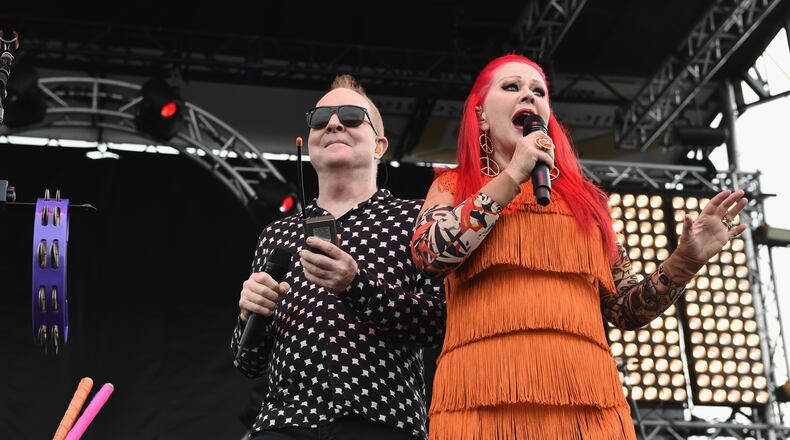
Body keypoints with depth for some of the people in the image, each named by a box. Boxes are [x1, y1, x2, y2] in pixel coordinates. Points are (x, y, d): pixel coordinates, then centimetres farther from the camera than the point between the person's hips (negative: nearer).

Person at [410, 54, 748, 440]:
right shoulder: (454, 185, 15)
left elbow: (626, 309, 18)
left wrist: (685, 261, 1)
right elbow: (427, 254, -6)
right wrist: (511, 178, -2)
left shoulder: (585, 198, 19)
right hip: (484, 394, -2)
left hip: (586, 397, 2)